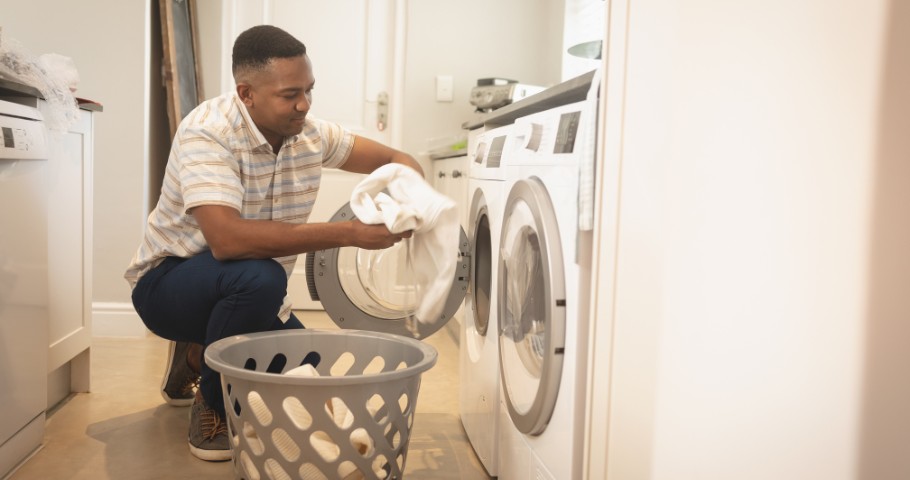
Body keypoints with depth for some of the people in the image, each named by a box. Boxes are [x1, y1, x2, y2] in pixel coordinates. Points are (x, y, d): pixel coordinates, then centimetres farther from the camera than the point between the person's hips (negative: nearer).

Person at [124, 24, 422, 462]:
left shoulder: (311, 134, -9)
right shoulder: (207, 132, -28)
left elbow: (394, 159, 0)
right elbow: (227, 239, -41)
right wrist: (349, 234, -41)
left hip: (249, 292, 7)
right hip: (168, 281, -6)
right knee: (259, 276, -37)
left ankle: (199, 358, 23)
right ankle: (212, 407, -10)